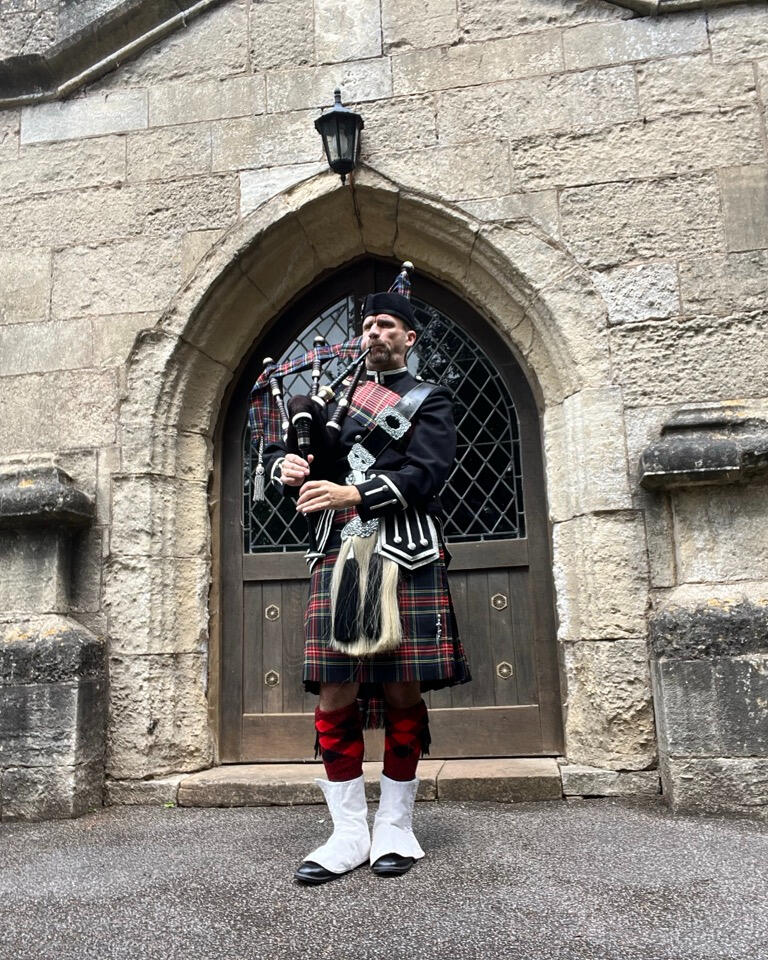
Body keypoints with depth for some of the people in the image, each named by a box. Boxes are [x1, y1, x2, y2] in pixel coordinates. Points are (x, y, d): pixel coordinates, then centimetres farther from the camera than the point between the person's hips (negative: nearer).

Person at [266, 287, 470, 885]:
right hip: (339, 555, 3)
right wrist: (287, 465, -4)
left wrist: (352, 493, -17)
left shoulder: (429, 401, 11)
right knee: (336, 694, 0)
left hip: (404, 555, -3)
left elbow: (425, 473, -6)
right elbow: (280, 446, 21)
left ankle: (396, 829, 17)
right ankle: (350, 834, 12)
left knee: (403, 691, 1)